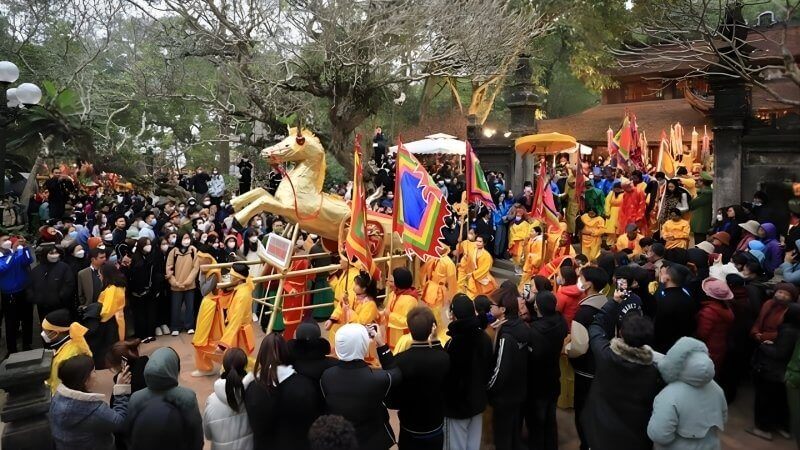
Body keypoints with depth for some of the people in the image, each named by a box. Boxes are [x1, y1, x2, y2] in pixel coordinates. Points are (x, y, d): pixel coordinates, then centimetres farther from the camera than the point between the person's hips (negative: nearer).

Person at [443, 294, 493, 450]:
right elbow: (489, 369, 8)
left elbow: (445, 376, -19)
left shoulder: (453, 343, -27)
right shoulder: (485, 338, -4)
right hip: (478, 402, 6)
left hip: (456, 405, -6)